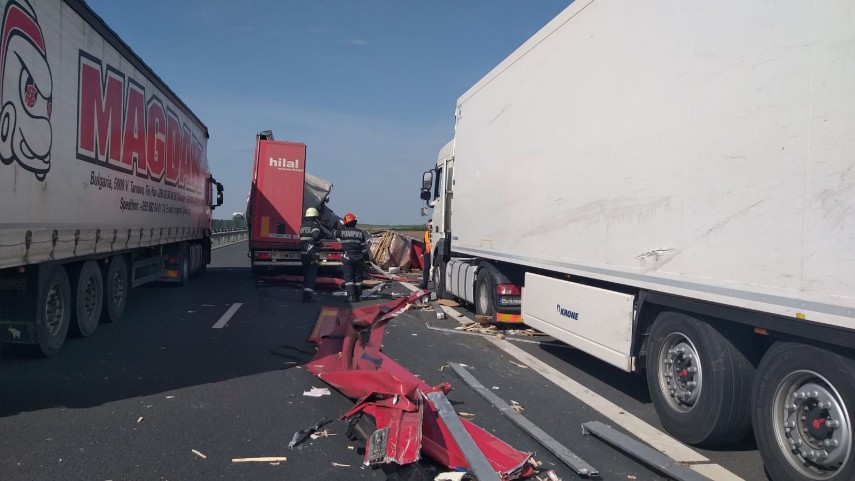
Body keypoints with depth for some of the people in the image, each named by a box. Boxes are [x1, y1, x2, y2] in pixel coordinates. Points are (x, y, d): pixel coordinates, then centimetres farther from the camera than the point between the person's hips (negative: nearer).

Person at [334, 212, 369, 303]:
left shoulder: (342, 231, -3)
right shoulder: (360, 233, 3)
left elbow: (334, 233, 19)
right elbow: (364, 247, 3)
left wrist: (338, 228, 40)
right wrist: (365, 257, 12)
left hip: (347, 257, -2)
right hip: (359, 258, 2)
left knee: (348, 277, 0)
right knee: (358, 277, 9)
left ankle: (351, 296, -8)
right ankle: (357, 296, 12)